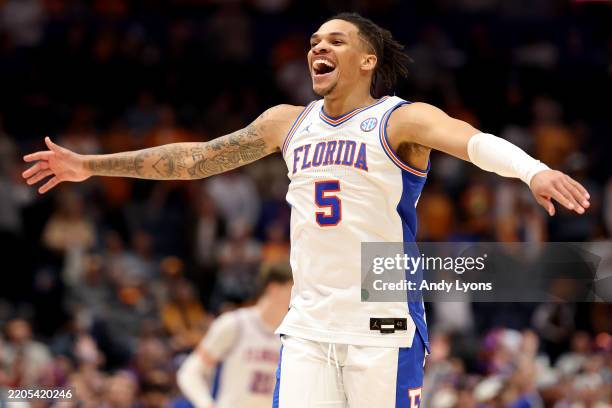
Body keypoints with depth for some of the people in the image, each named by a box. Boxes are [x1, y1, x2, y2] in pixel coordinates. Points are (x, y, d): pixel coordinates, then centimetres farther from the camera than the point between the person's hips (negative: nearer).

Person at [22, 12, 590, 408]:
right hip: (308, 327, 5)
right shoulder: (288, 123, 14)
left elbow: (474, 142, -24)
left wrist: (533, 170, -45)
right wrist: (92, 165, 22)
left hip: (383, 327, -5)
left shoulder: (401, 120, -4)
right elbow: (197, 158, 20)